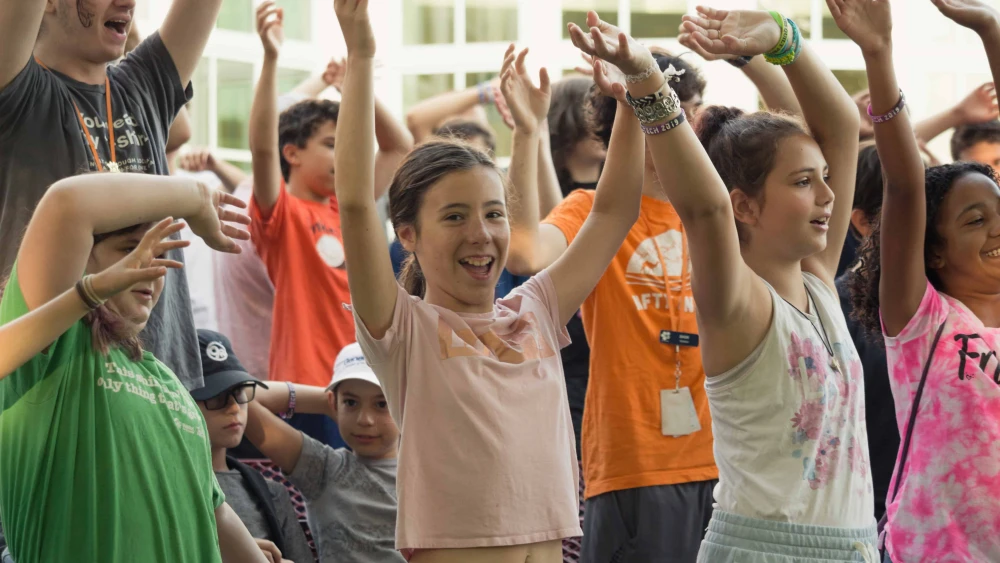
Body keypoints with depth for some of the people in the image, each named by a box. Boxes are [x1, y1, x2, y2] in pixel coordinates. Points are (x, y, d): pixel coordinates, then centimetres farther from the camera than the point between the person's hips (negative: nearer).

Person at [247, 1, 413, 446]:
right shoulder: (282, 214, -4)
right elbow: (263, 146, -21)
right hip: (308, 385, -7)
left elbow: (399, 146, 22)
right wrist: (271, 59, -30)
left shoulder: (347, 209, 15)